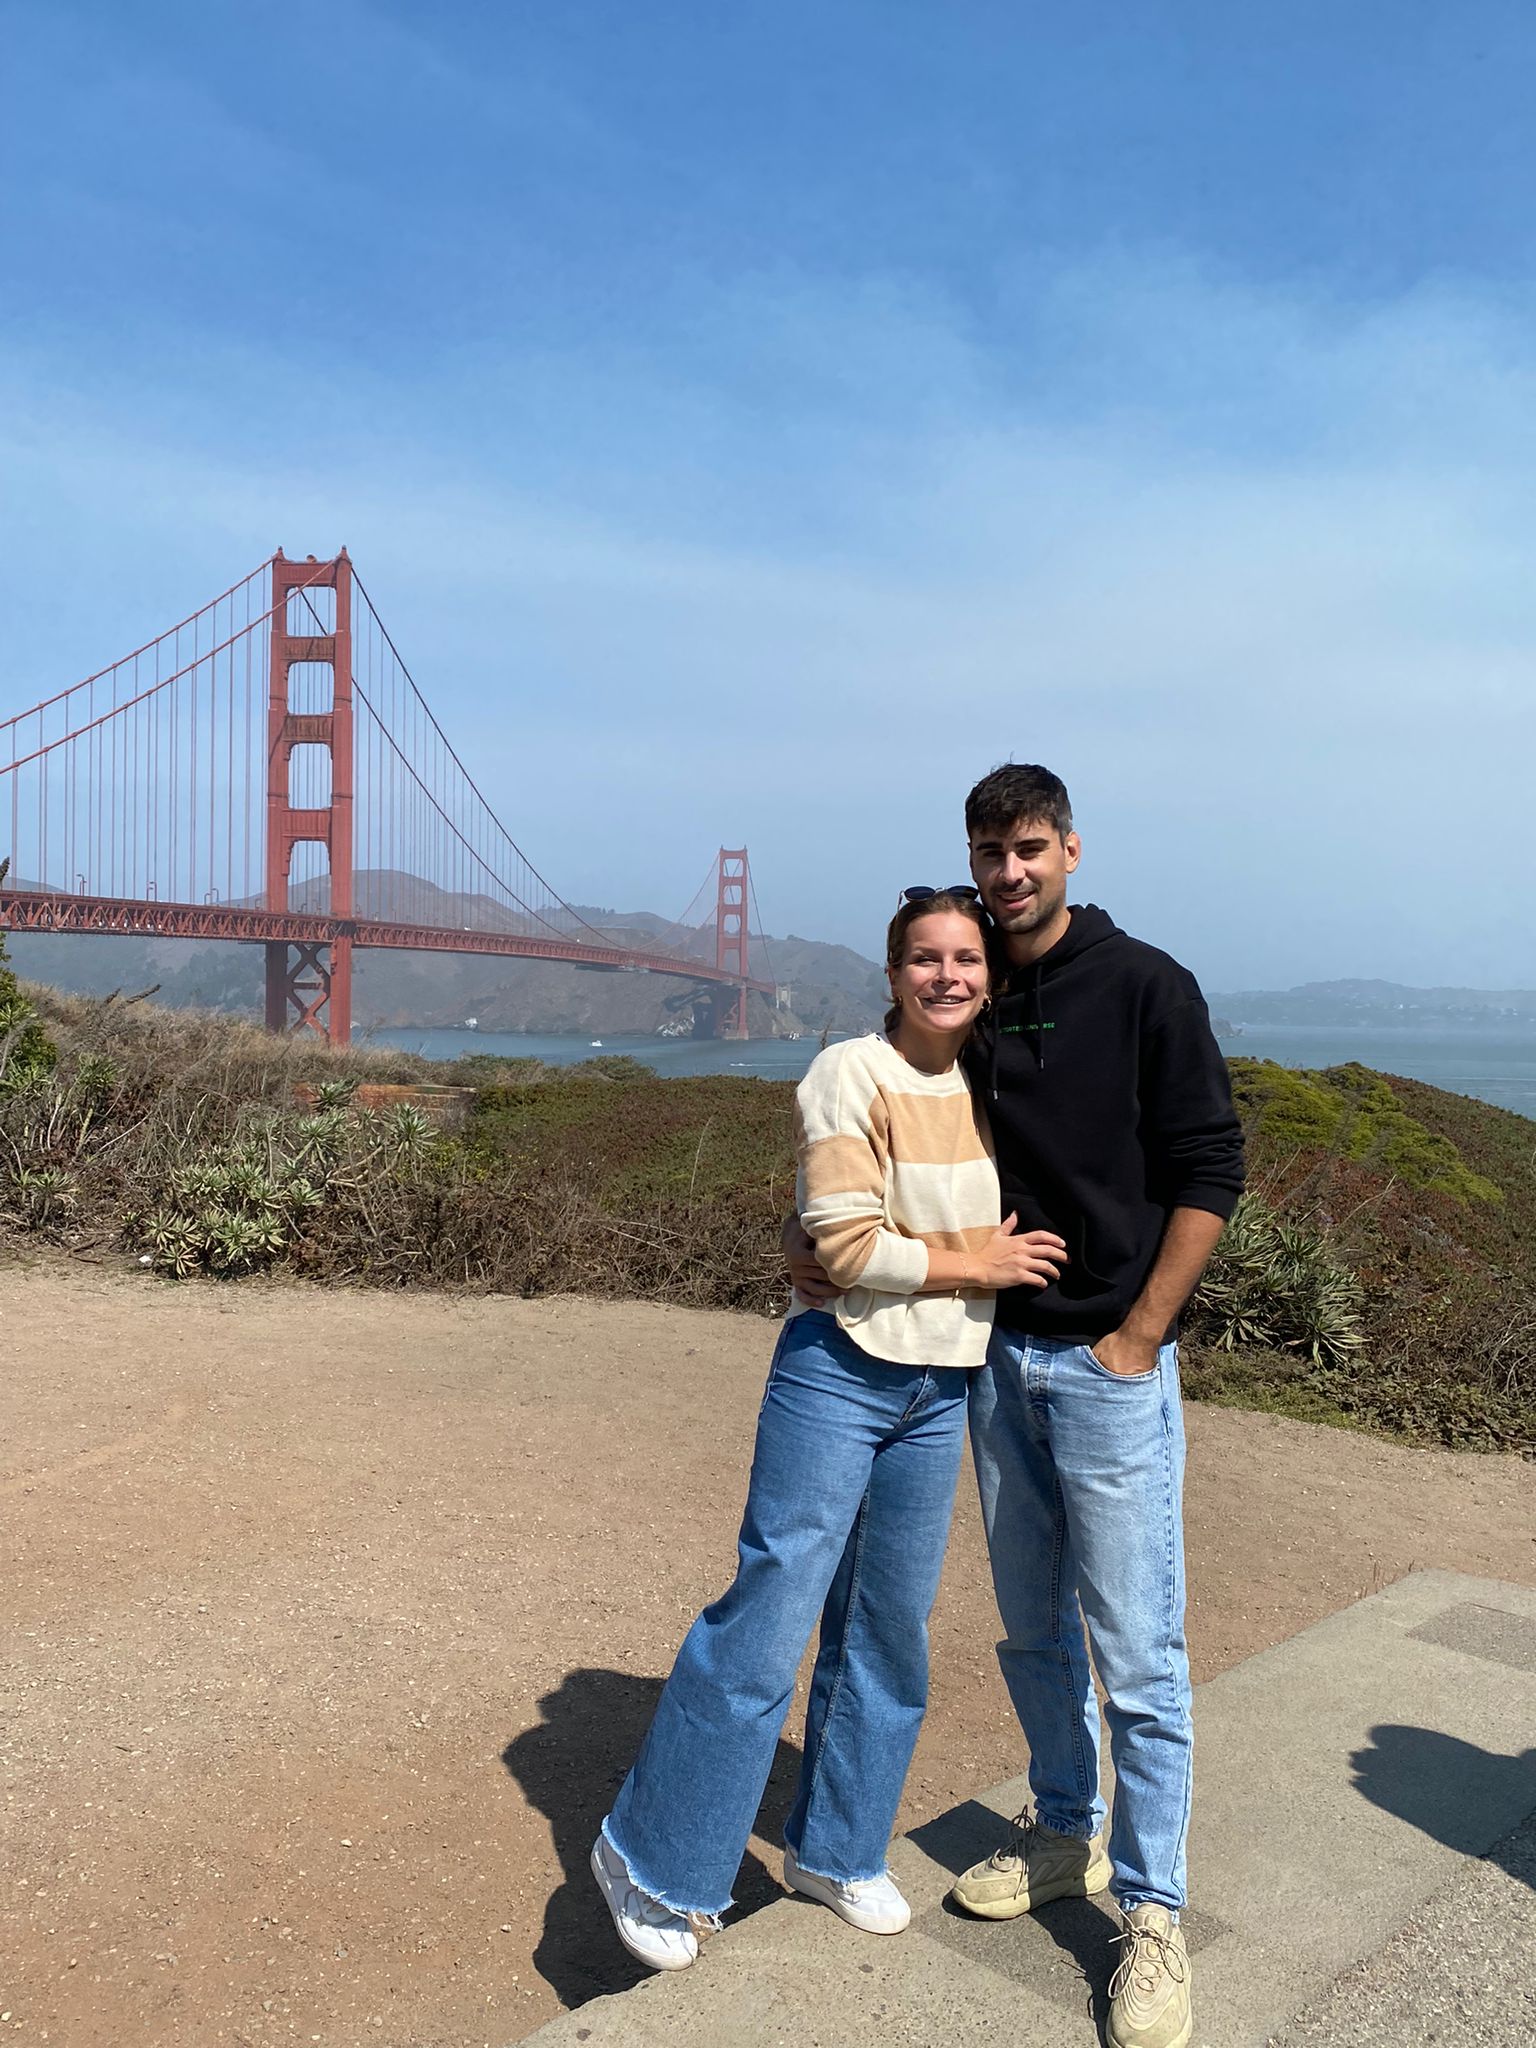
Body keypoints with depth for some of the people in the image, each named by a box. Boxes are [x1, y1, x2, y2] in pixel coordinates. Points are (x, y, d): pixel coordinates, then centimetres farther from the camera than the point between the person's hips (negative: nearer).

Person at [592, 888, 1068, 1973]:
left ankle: (837, 1851, 34)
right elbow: (846, 1245, -18)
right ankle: (652, 1856, 14)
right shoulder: (850, 1077, -13)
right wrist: (974, 1263, -11)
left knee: (892, 1628, 15)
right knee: (772, 1611, -4)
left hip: (941, 1393, 6)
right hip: (840, 1375, -6)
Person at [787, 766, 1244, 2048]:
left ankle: (1153, 1917, 17)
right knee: (1032, 1628, 18)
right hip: (996, 1355, 5)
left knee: (1137, 1652, 1)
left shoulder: (1145, 989, -8)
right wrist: (825, 1244, -2)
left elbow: (1209, 1173, -9)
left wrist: (1136, 1338, -12)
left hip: (1110, 1363, -5)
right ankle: (1063, 1836, 37)